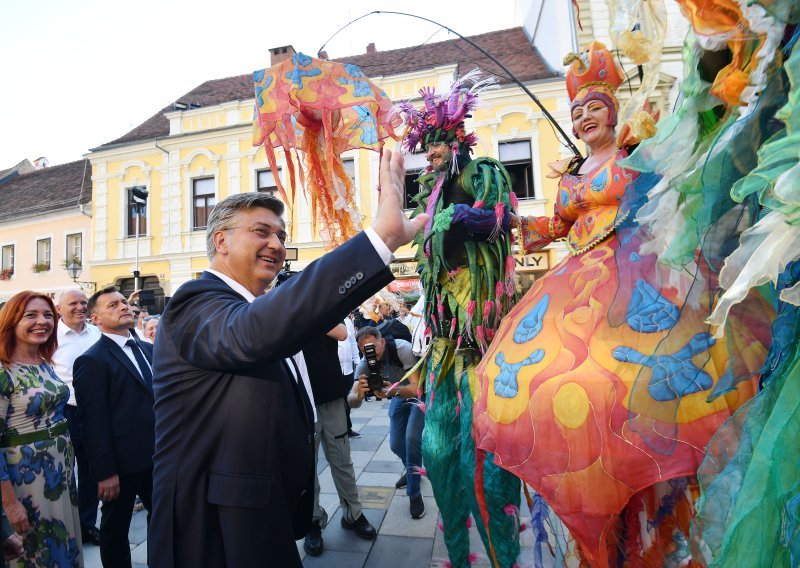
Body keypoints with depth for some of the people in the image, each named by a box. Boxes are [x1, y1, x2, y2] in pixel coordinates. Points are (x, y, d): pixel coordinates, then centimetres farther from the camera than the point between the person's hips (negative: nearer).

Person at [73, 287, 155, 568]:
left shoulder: (148, 349, 8)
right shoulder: (92, 361, -13)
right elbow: (94, 421, -16)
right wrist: (105, 472, -16)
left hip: (157, 456, 6)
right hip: (122, 463, -6)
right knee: (116, 528, 14)